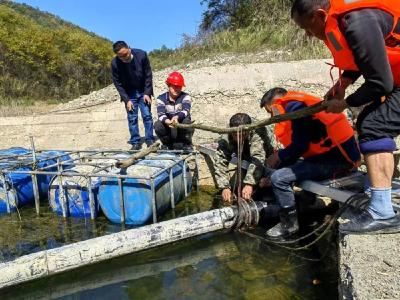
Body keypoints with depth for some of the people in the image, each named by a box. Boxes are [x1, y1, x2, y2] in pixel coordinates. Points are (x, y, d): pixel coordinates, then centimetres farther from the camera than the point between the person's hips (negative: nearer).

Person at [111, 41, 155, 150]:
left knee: (147, 115, -3)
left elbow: (148, 75, -10)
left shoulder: (141, 55, -20)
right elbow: (118, 83, -10)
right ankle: (135, 142, 8)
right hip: (129, 94, 0)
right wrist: (127, 100, -14)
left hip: (143, 92, 0)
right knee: (132, 118, -1)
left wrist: (147, 93, -13)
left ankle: (150, 140, 7)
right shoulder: (115, 63, -19)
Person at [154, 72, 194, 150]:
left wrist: (177, 117, -47)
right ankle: (169, 145, -1)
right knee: (157, 125, -26)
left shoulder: (185, 97, -6)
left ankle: (187, 144, -5)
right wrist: (167, 121, -44)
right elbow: (161, 115, -21)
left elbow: (186, 111, -25)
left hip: (182, 130, -1)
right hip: (169, 131, 1)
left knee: (187, 121, -30)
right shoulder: (161, 99, -4)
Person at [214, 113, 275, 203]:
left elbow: (258, 159, -46)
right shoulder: (226, 139, -27)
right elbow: (220, 162, -33)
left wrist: (249, 184, -56)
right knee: (235, 188, -13)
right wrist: (225, 187, -44)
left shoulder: (257, 133, -37)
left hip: (266, 161, -2)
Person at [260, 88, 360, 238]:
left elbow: (300, 145, -18)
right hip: (335, 153, 11)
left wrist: (279, 155, -2)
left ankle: (290, 224, 1)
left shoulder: (294, 106, -10)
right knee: (284, 167, 20)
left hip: (337, 158, -11)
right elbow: (299, 144, 22)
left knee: (279, 178, -15)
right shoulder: (298, 105, 20)